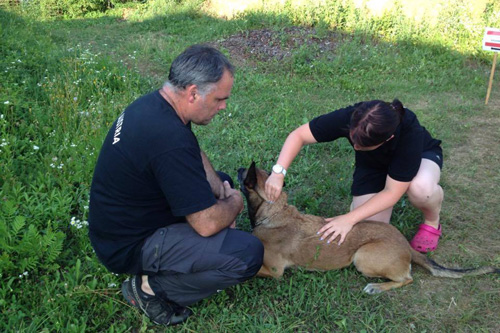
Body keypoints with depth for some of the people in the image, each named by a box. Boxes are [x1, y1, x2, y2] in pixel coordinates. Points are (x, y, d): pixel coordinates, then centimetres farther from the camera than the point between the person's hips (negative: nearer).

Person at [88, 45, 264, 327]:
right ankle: (151, 286, -4)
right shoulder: (170, 140, -33)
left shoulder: (154, 102, -3)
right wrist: (235, 203, -7)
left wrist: (219, 188, 0)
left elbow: (195, 154, 15)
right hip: (129, 247, -10)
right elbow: (207, 224, -28)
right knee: (249, 253, -20)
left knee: (223, 181, 19)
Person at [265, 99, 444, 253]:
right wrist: (278, 172, -40)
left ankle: (432, 222, -5)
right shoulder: (348, 118, -36)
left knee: (420, 188, -39)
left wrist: (349, 219, -38)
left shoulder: (410, 132, -41)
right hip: (373, 165, 2)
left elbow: (392, 192, -34)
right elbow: (298, 136, -27)